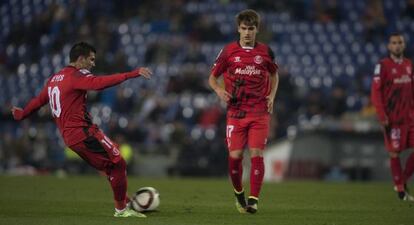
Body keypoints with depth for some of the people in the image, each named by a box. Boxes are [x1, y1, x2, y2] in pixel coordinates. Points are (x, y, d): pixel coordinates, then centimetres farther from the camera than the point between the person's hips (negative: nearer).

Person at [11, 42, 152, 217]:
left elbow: (38, 100, 28)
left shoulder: (54, 79, 17)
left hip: (69, 136, 10)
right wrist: (131, 75, -33)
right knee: (118, 164, -6)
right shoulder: (77, 76, -10)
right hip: (83, 131, -10)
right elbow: (99, 83, -29)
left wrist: (21, 114, 47)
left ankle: (124, 202, 13)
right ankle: (121, 209, -4)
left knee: (110, 167, 15)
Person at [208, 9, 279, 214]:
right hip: (235, 111, 0)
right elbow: (212, 77, 11)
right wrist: (219, 90, -10)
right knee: (235, 155, -5)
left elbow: (274, 74, 22)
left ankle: (253, 200, -6)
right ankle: (238, 193, 20)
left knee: (256, 154, -10)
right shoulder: (228, 51, 2)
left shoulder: (265, 52, 5)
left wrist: (272, 95, 6)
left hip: (259, 112, 0)